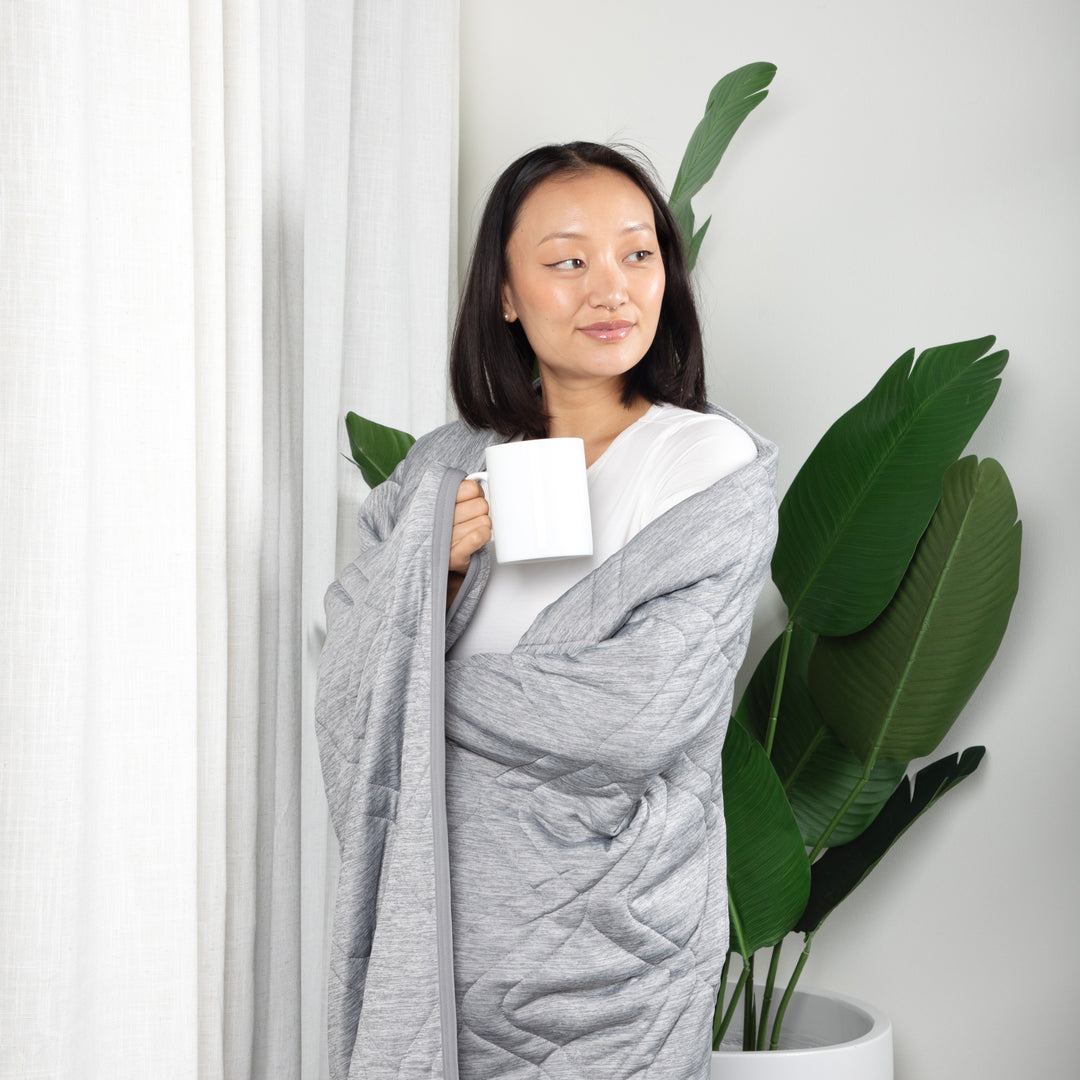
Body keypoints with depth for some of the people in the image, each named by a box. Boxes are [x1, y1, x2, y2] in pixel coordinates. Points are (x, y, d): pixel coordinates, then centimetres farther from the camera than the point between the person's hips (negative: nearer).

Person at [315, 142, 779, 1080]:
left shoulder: (717, 467, -8)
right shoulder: (444, 471, 5)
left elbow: (642, 719, -19)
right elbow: (347, 700, 0)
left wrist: (435, 681, -8)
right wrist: (435, 570, -16)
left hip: (610, 941, -3)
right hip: (441, 924, 4)